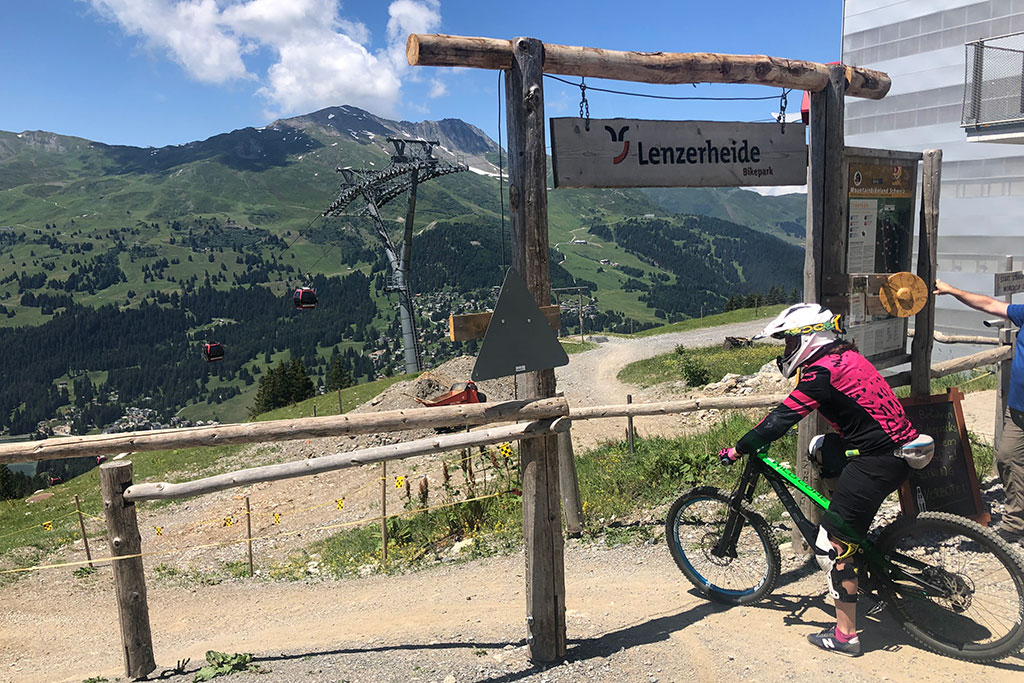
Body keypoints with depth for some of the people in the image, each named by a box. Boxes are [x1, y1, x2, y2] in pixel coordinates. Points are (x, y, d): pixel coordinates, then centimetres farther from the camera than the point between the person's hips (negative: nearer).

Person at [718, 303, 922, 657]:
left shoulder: (821, 372, -17)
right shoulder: (845, 355, 13)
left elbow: (782, 418, -17)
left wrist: (737, 450, -8)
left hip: (876, 461, -9)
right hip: (898, 446, 10)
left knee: (831, 546, -2)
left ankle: (845, 635, 10)